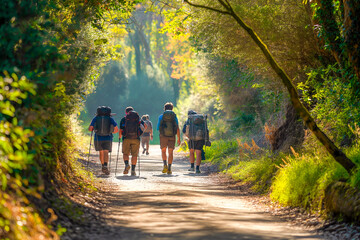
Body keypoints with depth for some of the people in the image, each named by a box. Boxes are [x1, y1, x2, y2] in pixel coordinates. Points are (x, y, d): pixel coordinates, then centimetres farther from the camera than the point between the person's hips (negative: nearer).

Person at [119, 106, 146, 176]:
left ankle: (126, 164, -17)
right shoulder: (138, 118, 12)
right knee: (134, 155, 6)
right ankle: (133, 170, 0)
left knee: (125, 153, 11)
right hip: (136, 139, 1)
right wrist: (142, 132, 12)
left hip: (126, 138, -1)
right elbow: (145, 126, -1)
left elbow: (120, 130, 2)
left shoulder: (123, 119, 8)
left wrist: (119, 137, 16)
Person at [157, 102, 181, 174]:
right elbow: (177, 128, -1)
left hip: (163, 136, 0)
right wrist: (179, 139, 2)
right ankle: (169, 169, -4)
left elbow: (158, 128, 7)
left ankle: (165, 165, -7)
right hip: (172, 137, 0)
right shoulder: (174, 116, 6)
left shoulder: (161, 116, 5)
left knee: (163, 151, 15)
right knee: (170, 152, 4)